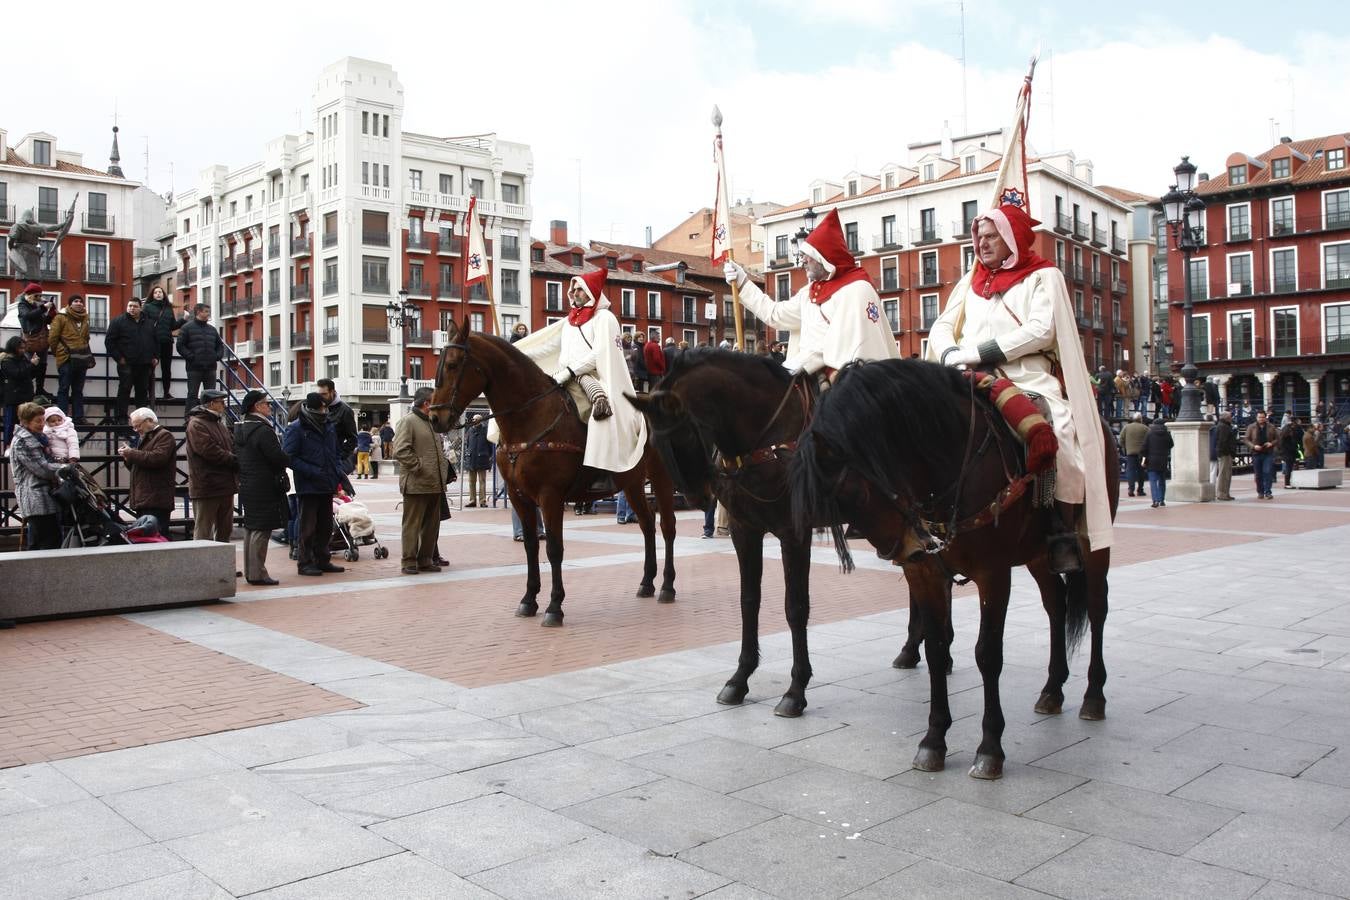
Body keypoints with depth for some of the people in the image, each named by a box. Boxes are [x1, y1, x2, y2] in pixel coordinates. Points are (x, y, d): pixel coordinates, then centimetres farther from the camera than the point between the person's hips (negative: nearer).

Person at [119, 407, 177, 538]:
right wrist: (127, 457, 10)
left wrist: (131, 453, -11)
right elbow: (138, 467, 32)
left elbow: (157, 458, -22)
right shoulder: (146, 438, 27)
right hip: (143, 500, 10)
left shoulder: (165, 436, -4)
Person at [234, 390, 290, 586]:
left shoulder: (240, 428, 12)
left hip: (246, 486, 10)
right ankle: (257, 573, -4)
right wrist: (293, 460, 0)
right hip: (264, 487, -10)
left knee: (250, 528, 15)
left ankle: (250, 571, 22)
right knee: (261, 530, -6)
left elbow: (237, 456, 18)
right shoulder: (263, 430, -17)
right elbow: (278, 458, -18)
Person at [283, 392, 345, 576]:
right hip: (307, 487, -7)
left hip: (327, 486, 7)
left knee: (325, 526, 13)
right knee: (306, 527, 0)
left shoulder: (329, 426, 13)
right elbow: (289, 457, -13)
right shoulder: (296, 429, -9)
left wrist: (339, 471, 7)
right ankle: (304, 563, 9)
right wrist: (312, 472, -20)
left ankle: (322, 560, 24)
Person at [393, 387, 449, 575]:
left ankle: (426, 560, 20)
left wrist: (444, 472, 16)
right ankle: (409, 562, 4)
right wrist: (418, 466, -17)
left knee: (432, 524, 12)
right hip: (416, 484, -9)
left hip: (434, 484, 9)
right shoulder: (408, 421, -9)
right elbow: (400, 451, -18)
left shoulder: (432, 422, 20)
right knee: (412, 524, -2)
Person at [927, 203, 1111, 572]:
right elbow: (941, 327, 18)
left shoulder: (1043, 276, 9)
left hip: (1028, 378, -5)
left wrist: (976, 352, -15)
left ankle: (1063, 534, -22)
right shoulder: (971, 281, 24)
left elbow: (1040, 330, -7)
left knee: (1057, 432, -31)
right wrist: (952, 355, -7)